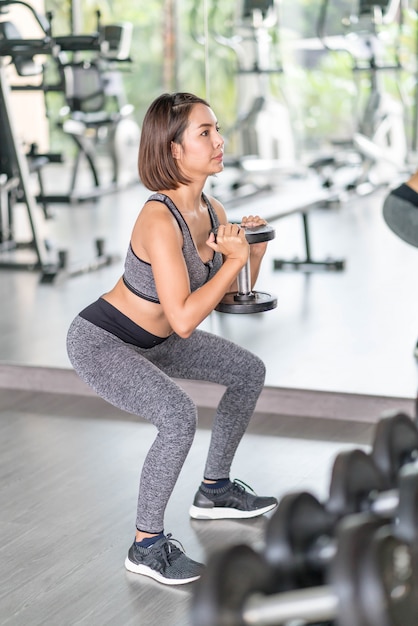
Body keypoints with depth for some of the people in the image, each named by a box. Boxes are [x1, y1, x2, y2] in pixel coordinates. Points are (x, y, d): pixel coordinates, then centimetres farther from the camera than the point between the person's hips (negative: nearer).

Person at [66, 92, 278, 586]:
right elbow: (184, 319, -35)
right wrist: (233, 259, -30)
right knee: (179, 417, -30)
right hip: (100, 342, -9)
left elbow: (228, 296, 5)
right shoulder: (159, 220, -31)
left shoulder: (210, 210, -5)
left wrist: (254, 252, -12)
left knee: (248, 373, 16)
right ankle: (147, 545, -12)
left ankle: (214, 491, 30)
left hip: (150, 340, 9)